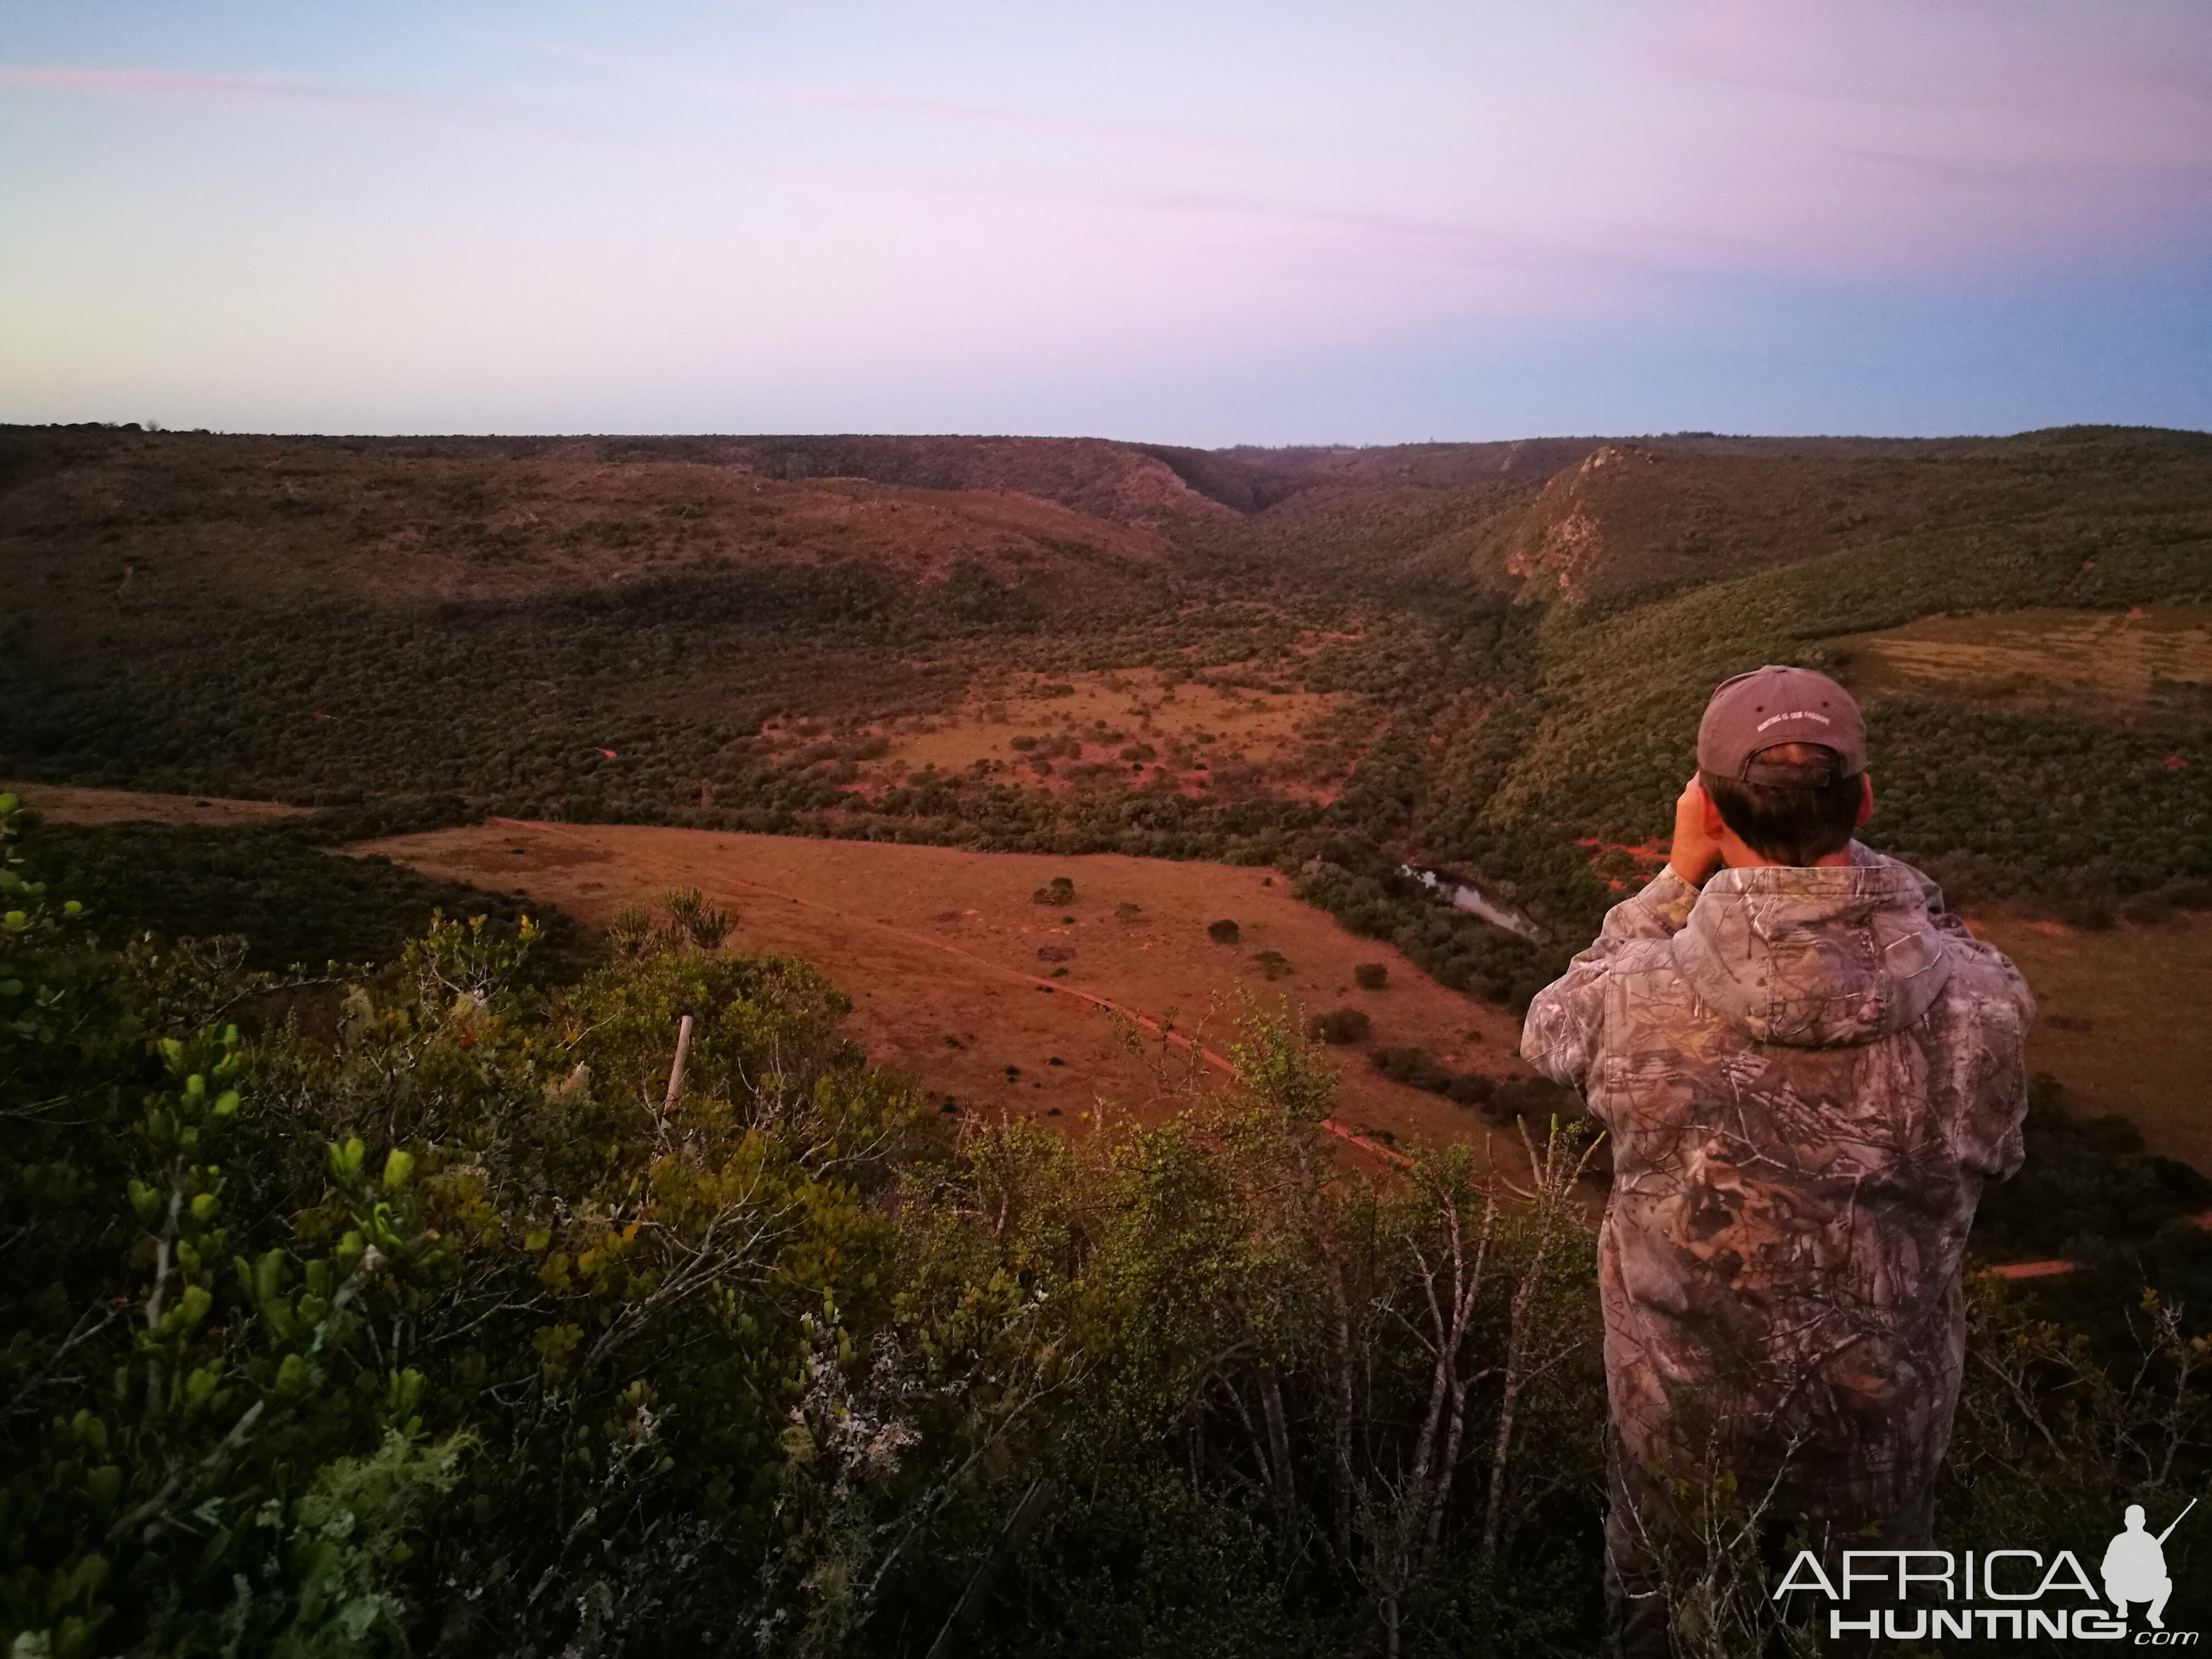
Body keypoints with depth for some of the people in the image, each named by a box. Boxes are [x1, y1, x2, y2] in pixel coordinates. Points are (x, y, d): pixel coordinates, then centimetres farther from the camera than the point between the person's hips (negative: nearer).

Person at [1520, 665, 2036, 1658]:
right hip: (1886, 1415, 1)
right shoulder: (1981, 1004, -23)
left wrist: (1675, 882, -6)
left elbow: (1551, 1036, -3)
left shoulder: (1639, 998, -27)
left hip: (1681, 1413, -1)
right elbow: (1989, 1161, -2)